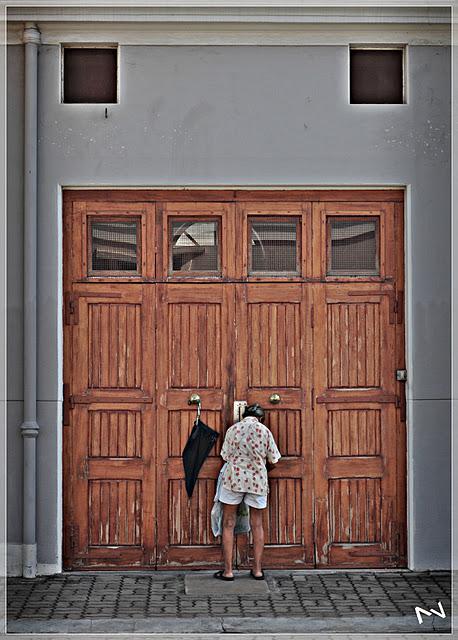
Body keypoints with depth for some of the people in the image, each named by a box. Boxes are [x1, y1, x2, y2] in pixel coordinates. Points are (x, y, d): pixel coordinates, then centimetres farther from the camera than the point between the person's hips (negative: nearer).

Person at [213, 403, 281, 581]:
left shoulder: (233, 429, -1)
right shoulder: (264, 431, -2)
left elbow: (225, 456, 2)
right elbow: (272, 460, 3)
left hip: (234, 479, -1)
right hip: (258, 481, 1)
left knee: (228, 524, 6)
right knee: (257, 525, 11)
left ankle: (228, 570, 4)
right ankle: (257, 570, 13)